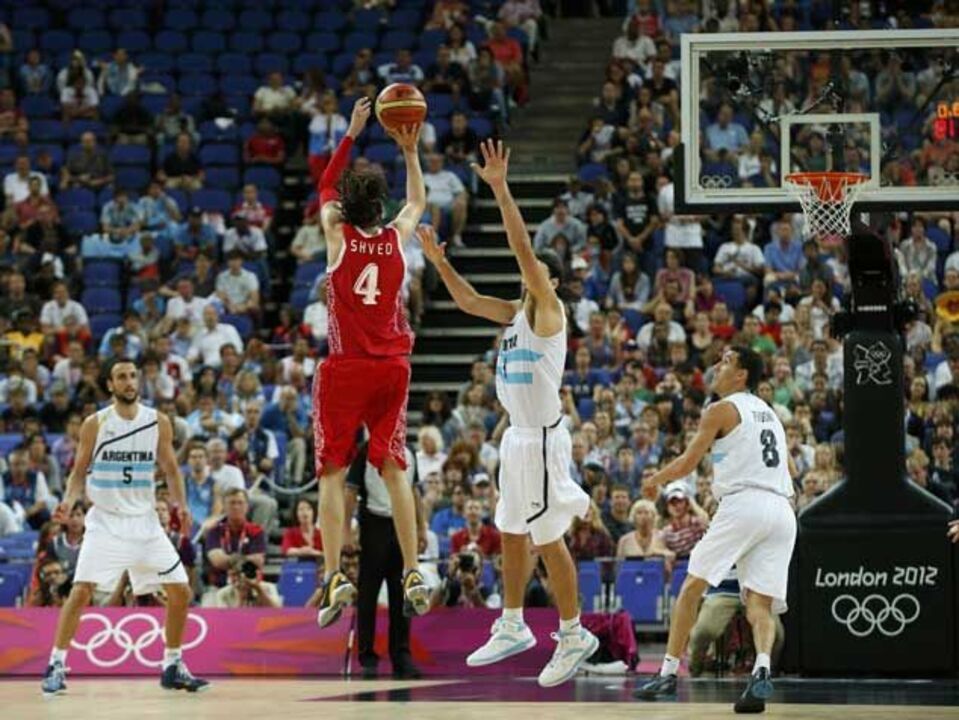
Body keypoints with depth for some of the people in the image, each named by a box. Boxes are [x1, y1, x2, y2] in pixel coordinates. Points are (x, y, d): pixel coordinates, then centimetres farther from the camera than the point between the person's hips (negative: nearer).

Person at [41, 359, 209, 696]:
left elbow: (171, 469, 9)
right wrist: (70, 500, -16)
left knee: (180, 591, 0)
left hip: (145, 521, 3)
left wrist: (181, 504, -8)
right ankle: (56, 665, -8)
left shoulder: (158, 422, 2)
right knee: (82, 590, -17)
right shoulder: (95, 424, -3)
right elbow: (80, 472, 3)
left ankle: (173, 667, 15)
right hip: (106, 521, -3)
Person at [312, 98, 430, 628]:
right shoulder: (398, 238, 2)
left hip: (345, 368, -3)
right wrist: (409, 150, 29)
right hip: (392, 366, 3)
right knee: (394, 468, 8)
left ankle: (335, 577, -13)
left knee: (332, 471, -1)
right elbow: (417, 201, 26)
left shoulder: (339, 236, -2)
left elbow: (326, 187, 18)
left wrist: (351, 135, 24)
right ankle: (413, 574, 2)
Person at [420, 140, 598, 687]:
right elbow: (470, 302, 20)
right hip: (518, 436, 9)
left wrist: (501, 189, -25)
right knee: (512, 534, 16)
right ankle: (513, 627, 26)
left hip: (543, 439, -9)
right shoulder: (517, 312, 10)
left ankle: (574, 636, 5)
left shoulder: (549, 310, -13)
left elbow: (522, 247, -22)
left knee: (549, 541, -4)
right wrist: (440, 262, 8)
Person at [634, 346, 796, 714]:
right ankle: (762, 670, -26)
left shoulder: (721, 410, 3)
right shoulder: (768, 413, 25)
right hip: (781, 509, 6)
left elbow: (686, 464, 3)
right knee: (759, 603, 1)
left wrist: (655, 480, 21)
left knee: (692, 587, 5)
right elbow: (790, 469, 33)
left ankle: (669, 673, 4)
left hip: (743, 504, -6)